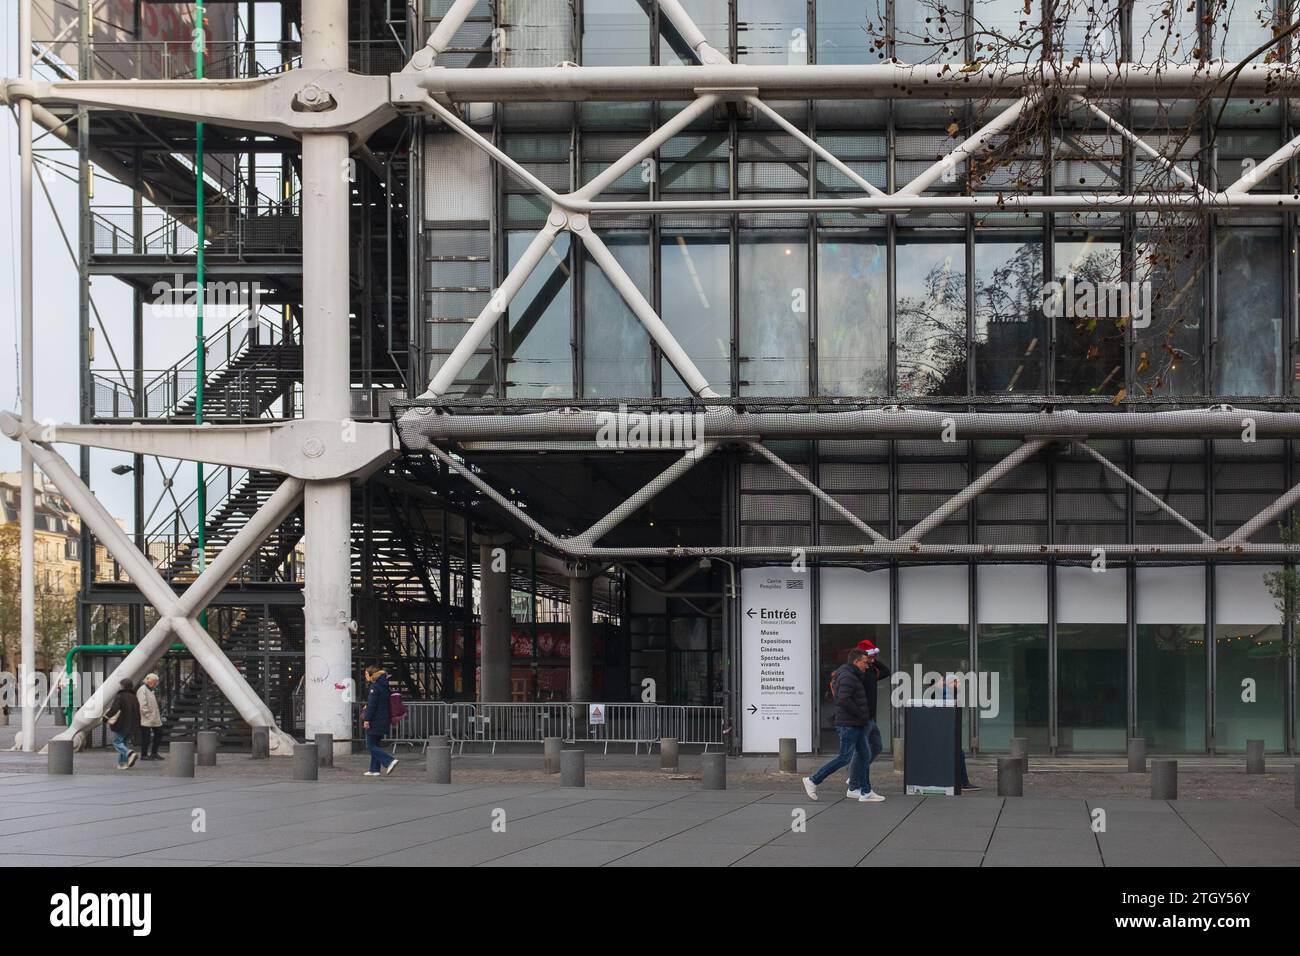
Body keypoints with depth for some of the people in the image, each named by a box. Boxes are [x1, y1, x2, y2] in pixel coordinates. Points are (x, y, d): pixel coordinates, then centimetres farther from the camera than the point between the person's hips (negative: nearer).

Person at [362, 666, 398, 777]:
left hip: (375, 721, -9)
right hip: (384, 721, 9)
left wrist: (367, 719, -17)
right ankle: (374, 769, 14)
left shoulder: (375, 686, -13)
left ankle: (389, 761, -17)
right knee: (375, 745, 15)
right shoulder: (385, 686, 13)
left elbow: (372, 704, -19)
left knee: (371, 746, -4)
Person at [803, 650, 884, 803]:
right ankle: (813, 781, -4)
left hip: (856, 725, 11)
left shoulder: (853, 676, 17)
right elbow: (844, 700, -27)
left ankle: (866, 793, 9)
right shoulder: (847, 677, -16)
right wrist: (862, 714, -19)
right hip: (848, 725, -11)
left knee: (864, 755, 9)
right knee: (844, 757, -10)